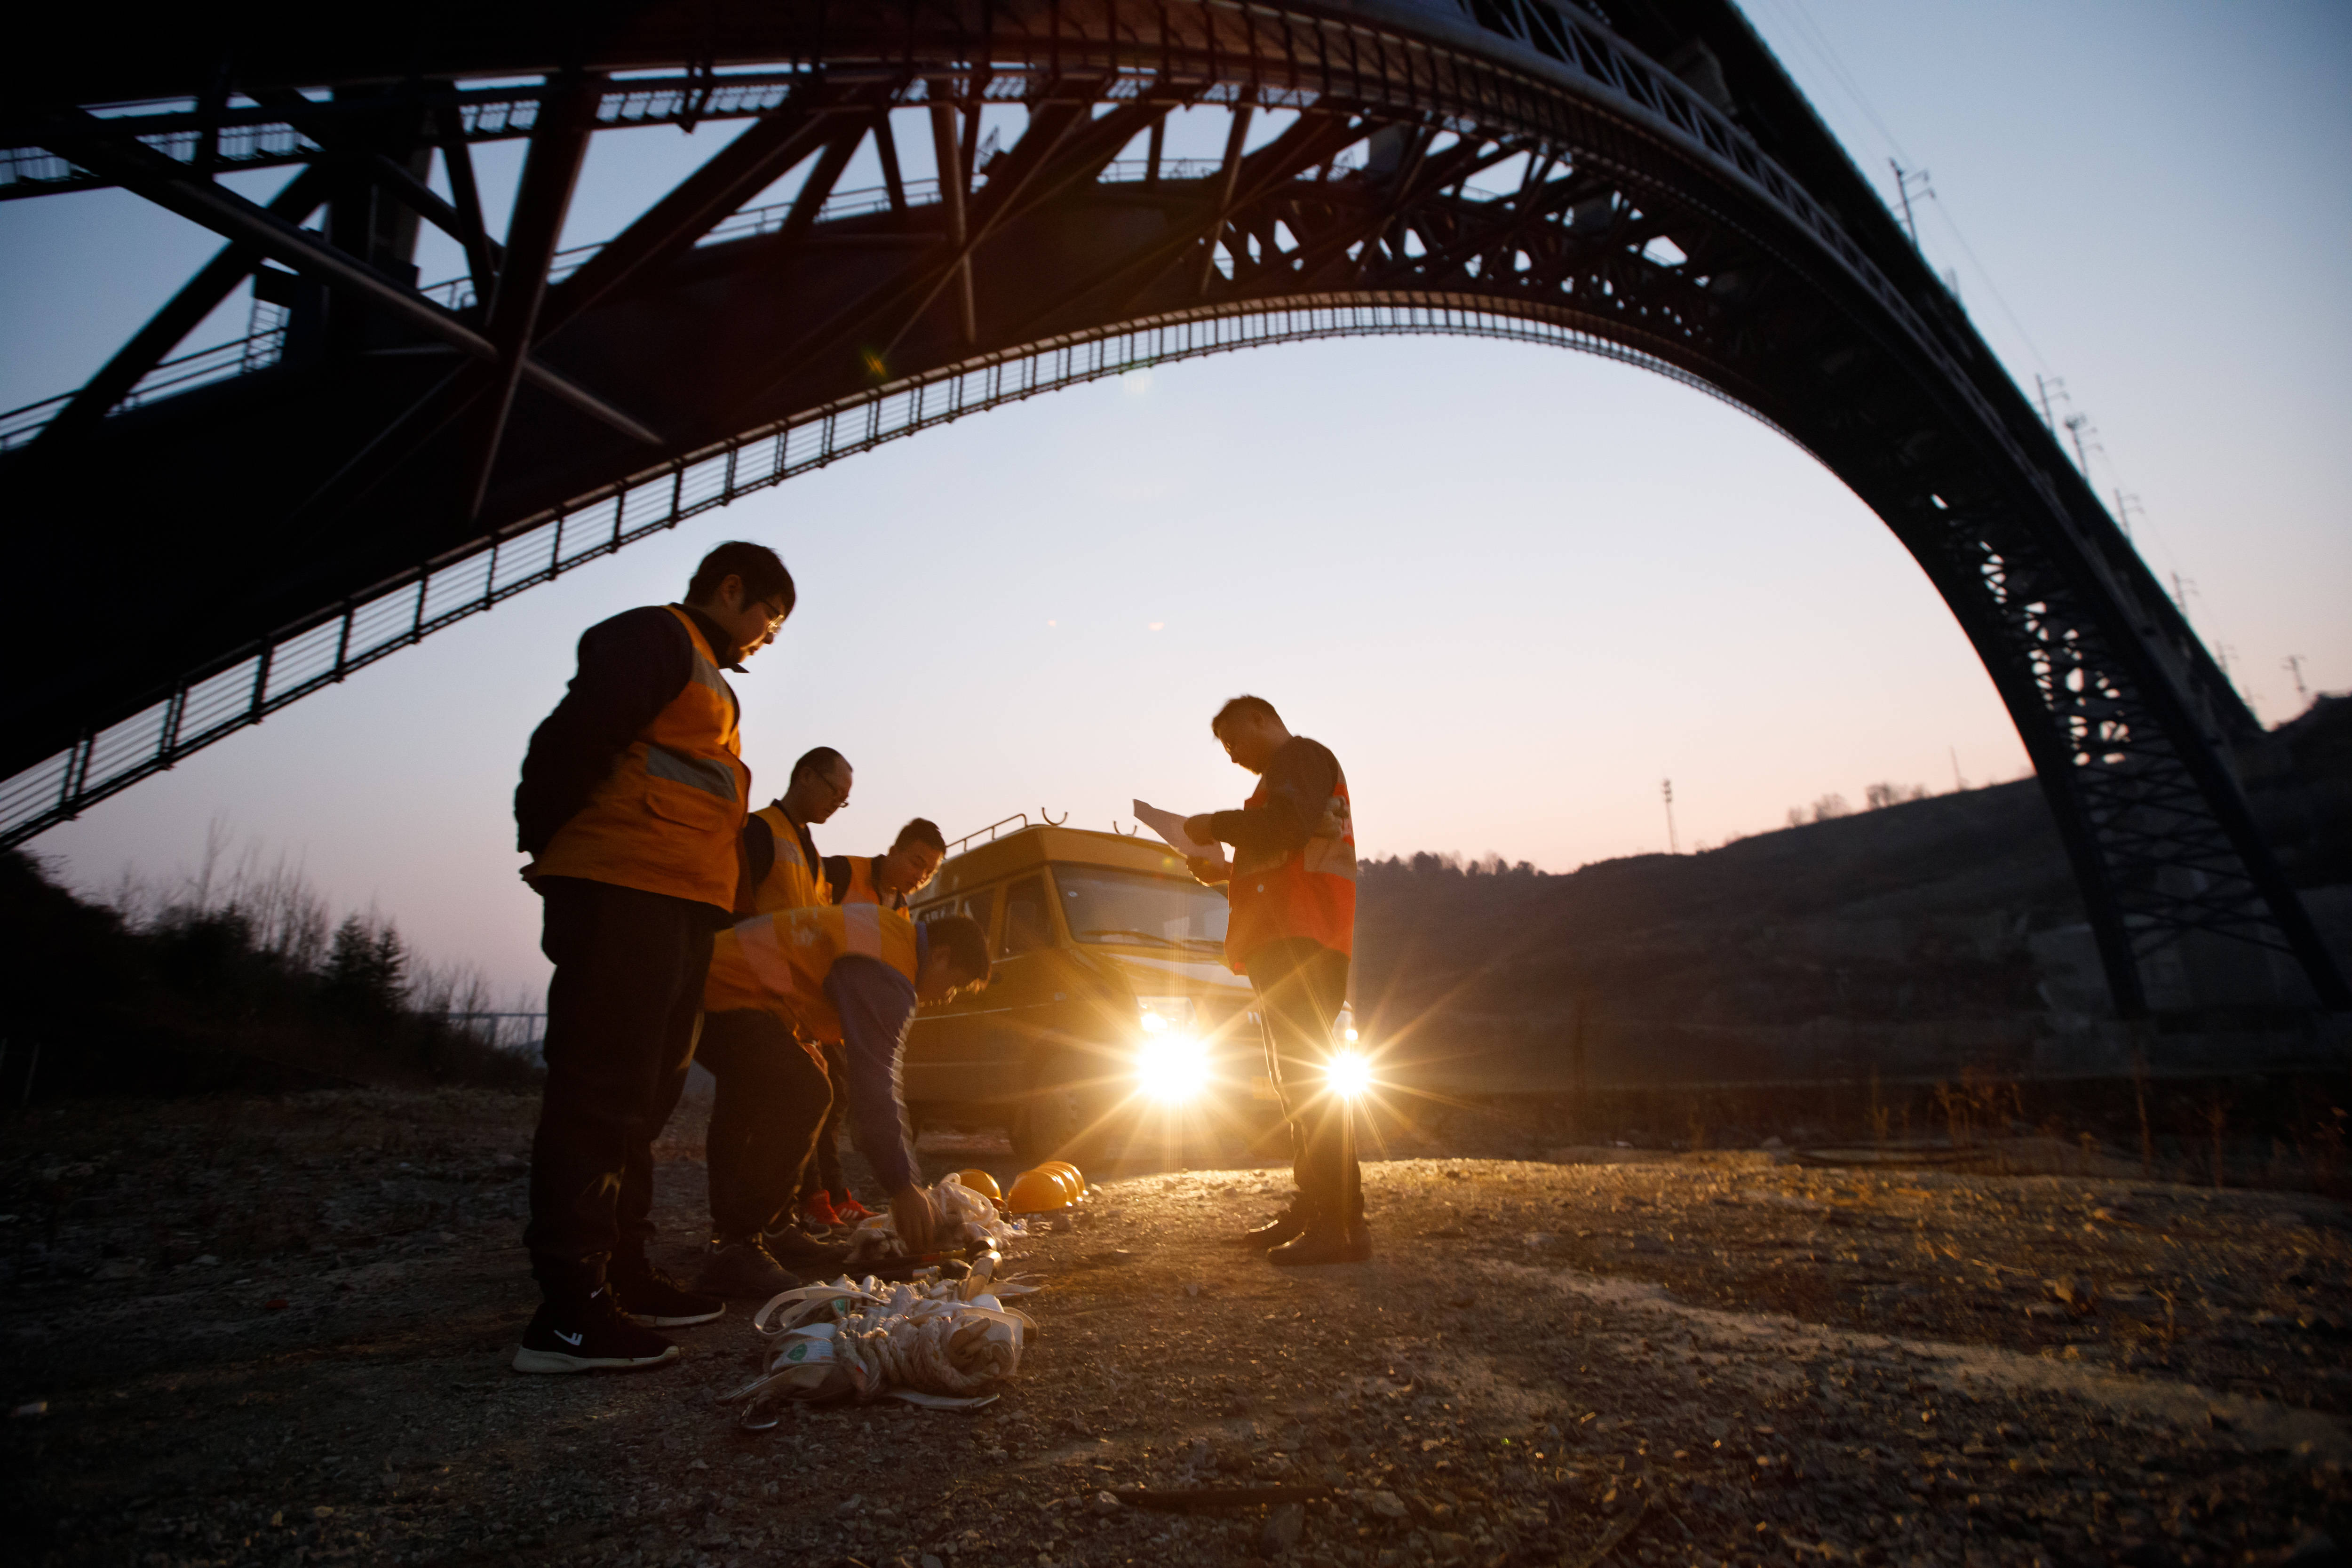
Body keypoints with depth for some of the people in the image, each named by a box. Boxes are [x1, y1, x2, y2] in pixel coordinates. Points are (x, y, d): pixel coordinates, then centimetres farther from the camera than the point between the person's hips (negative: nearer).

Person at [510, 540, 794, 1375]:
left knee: (643, 1094, 13)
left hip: (678, 909, 10)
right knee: (600, 1094, -11)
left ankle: (621, 1273, 22)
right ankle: (568, 1312, -8)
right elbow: (573, 741, -14)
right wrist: (549, 843, -7)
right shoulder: (653, 638, -3)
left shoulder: (709, 683, 29)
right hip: (622, 895, -10)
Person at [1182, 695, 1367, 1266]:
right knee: (1297, 1076, 13)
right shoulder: (1287, 772, 29)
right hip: (1286, 943, 11)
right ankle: (1310, 1209, 20)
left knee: (1307, 1076, -15)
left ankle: (1342, 1226, -17)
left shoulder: (1300, 755, -2)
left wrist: (1216, 825, -10)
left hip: (1299, 940, -11)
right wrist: (1229, 873, 21)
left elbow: (1291, 825, -22)